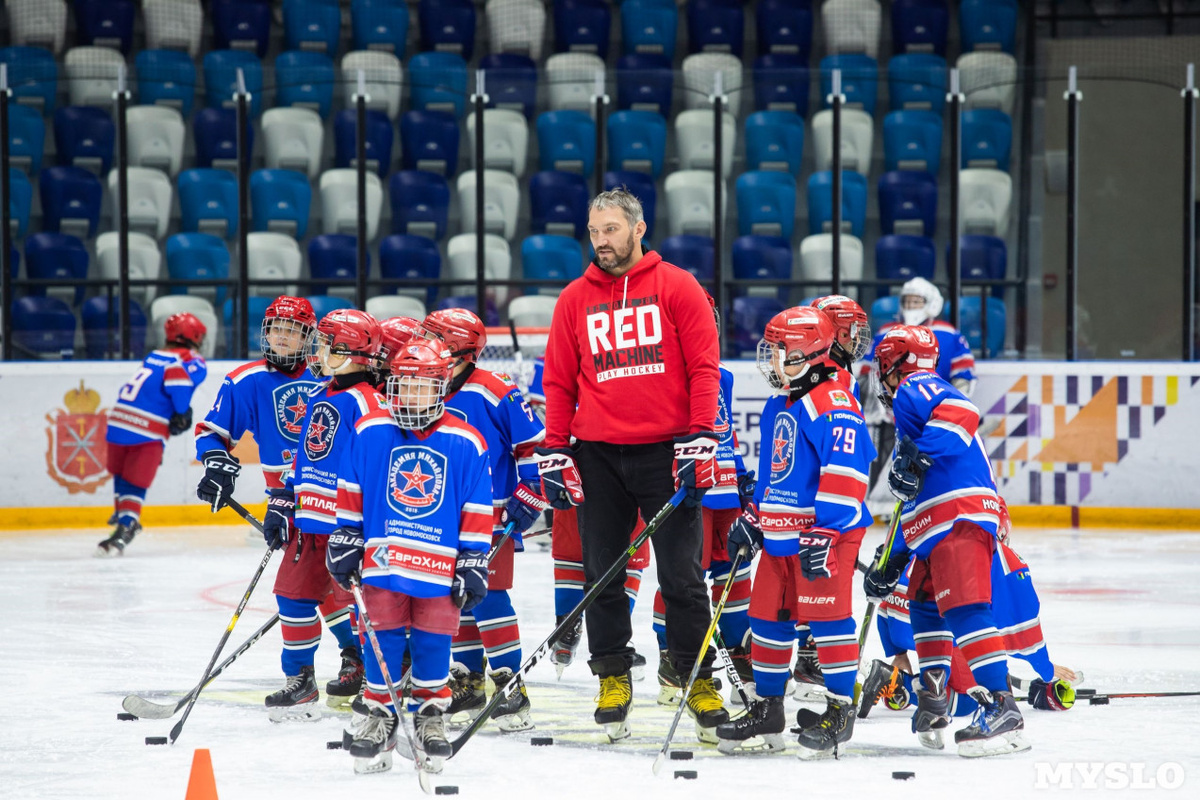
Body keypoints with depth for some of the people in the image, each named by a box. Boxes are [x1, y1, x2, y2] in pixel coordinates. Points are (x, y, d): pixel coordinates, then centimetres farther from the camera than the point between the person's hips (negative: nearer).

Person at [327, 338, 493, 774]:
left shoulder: (465, 443, -3)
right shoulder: (368, 432, -1)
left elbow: (477, 510, 3)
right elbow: (350, 492, 7)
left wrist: (473, 562, 2)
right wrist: (345, 542, 7)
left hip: (440, 564, 0)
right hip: (382, 557, 0)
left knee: (433, 643, 4)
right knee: (383, 640, 3)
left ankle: (431, 715, 19)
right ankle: (378, 715, 16)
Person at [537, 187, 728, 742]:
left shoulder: (677, 288, 1)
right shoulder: (575, 299, 9)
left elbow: (703, 367, -2)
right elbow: (558, 381, 11)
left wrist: (699, 440, -10)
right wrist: (553, 452, 3)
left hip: (666, 452, -2)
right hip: (598, 455, 3)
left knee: (682, 575, 0)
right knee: (602, 572, 5)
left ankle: (696, 677, 9)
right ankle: (612, 675, 15)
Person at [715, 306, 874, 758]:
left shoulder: (834, 404, -15)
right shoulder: (780, 406, 17)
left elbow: (844, 473, -22)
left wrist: (823, 534, -26)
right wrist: (752, 520, 26)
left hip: (827, 533, -10)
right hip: (780, 534, 10)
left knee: (826, 614, -9)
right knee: (768, 616, 11)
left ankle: (840, 709, -1)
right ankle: (767, 710, 21)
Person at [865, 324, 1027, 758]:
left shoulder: (915, 389, 2)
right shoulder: (910, 408, 33)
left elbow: (961, 412, -22)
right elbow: (913, 502, 35)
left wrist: (920, 455, -28)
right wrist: (891, 561, 36)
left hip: (960, 519, -11)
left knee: (964, 608, -19)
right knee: (924, 605, 24)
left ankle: (1001, 709, -28)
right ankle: (933, 700, 33)